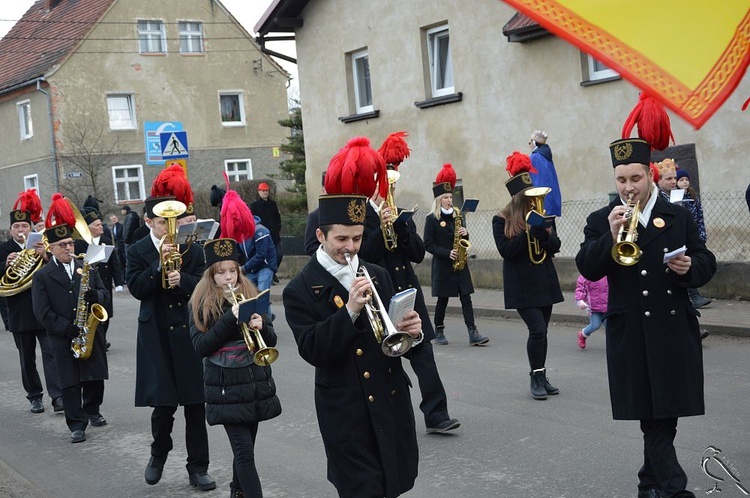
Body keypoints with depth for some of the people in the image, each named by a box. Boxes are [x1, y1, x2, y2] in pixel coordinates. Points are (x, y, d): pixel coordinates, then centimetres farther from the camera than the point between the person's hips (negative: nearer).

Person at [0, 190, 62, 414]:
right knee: (27, 358, 10)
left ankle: (58, 396, -9)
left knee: (51, 352, -6)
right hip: (19, 313, 1)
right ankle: (35, 397, 20)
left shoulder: (41, 246, 3)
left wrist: (45, 257, -21)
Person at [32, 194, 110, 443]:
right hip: (63, 339, -3)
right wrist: (68, 328, -19)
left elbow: (104, 295, 9)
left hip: (90, 332, 3)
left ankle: (92, 411, 33)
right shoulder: (42, 276, -4)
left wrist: (94, 296, -15)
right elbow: (42, 312, -9)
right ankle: (77, 425, 6)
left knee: (95, 377, 11)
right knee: (70, 382, 0)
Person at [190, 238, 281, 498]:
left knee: (245, 448, 13)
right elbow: (200, 347, -12)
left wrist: (261, 327, -16)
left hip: (257, 383, 4)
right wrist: (230, 319, -20)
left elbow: (271, 341, 6)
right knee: (244, 450, -8)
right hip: (226, 388, -4)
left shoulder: (250, 295, 7)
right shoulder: (201, 303, -2)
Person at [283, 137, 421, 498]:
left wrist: (409, 331, -13)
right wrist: (349, 310, -27)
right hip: (346, 412, -5)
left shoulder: (377, 276, 8)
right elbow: (312, 350, -16)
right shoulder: (300, 290, -6)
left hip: (391, 402, 5)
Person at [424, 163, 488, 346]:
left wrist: (465, 234, -6)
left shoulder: (456, 216, 10)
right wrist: (447, 253, -18)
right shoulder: (431, 219, -5)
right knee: (443, 299, 4)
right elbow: (428, 245, -9)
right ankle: (439, 332, 18)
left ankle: (473, 333, -8)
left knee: (466, 298, -3)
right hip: (442, 265, -4)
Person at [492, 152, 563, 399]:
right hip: (522, 284, -5)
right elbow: (505, 250, -14)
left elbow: (555, 247, 7)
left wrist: (545, 233, -14)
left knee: (541, 330, 8)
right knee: (537, 329, -13)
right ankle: (536, 378, 1)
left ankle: (541, 377, 19)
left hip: (545, 280, 5)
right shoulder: (501, 220, -4)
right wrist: (529, 232, -19)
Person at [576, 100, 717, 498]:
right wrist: (611, 236, -21)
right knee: (653, 415, -4)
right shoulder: (601, 220, 4)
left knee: (664, 414, 9)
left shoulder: (679, 217, 8)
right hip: (631, 333, -2)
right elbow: (588, 269, -7)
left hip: (674, 329, 2)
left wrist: (690, 267, -14)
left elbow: (707, 263, 8)